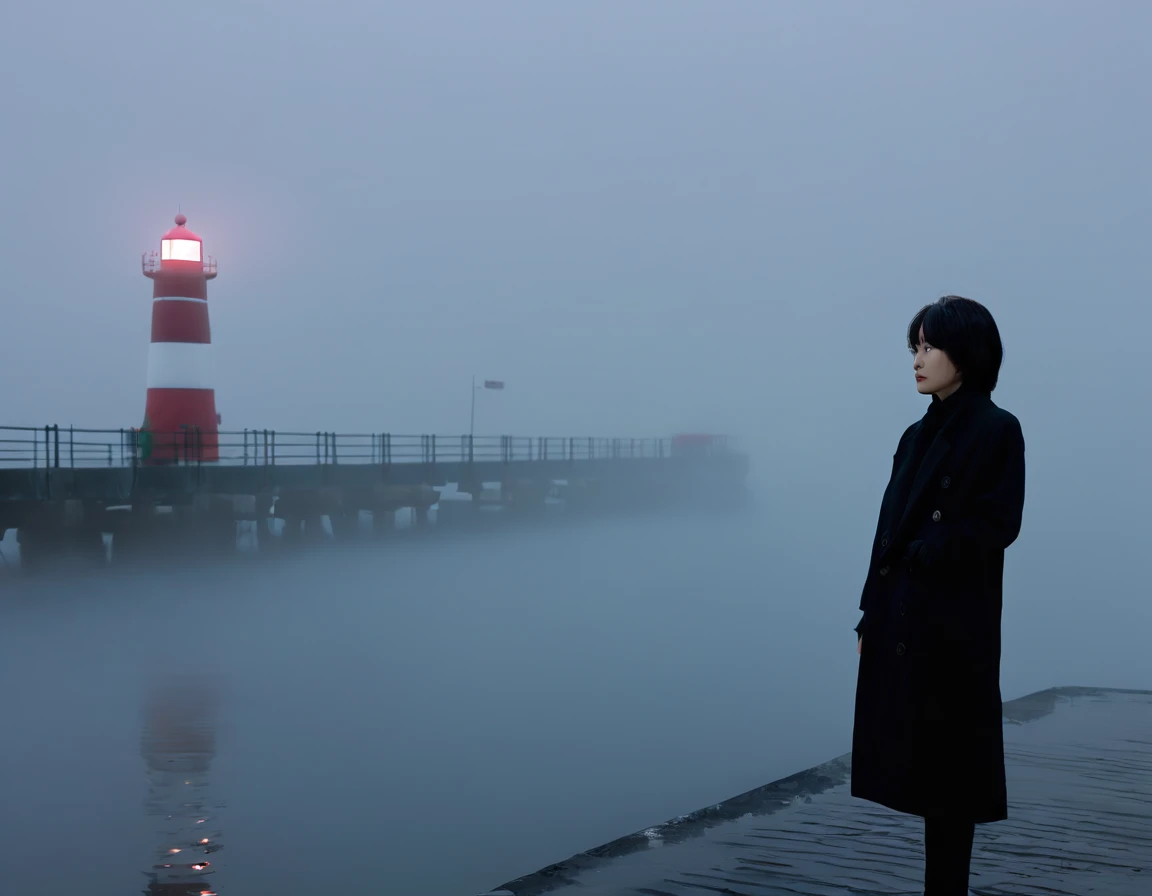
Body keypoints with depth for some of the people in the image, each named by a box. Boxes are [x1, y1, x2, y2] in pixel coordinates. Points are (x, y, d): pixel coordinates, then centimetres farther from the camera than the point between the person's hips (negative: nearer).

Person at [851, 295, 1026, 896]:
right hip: (902, 618, 7)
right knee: (919, 760, 9)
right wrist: (871, 615, 9)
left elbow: (994, 526, -14)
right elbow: (890, 530, 13)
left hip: (954, 623, -7)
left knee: (947, 762, 0)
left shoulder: (996, 429, -7)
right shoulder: (918, 436, 14)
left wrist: (921, 554, -12)